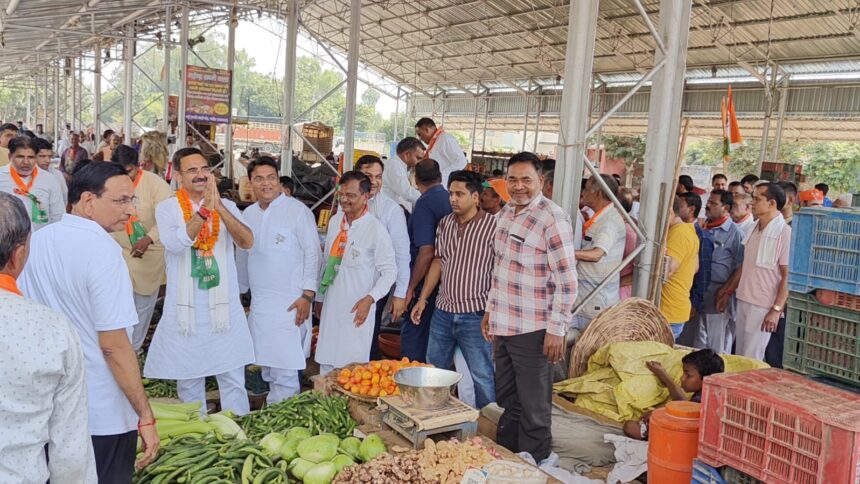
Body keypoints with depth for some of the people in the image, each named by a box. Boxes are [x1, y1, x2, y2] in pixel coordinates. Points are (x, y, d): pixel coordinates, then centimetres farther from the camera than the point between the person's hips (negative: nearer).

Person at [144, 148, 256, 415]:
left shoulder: (227, 206, 4)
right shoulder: (167, 208, -1)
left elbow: (247, 242, -12)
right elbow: (175, 243, -20)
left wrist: (219, 207, -24)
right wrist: (205, 209, -29)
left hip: (225, 307, 1)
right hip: (186, 308, 0)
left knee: (233, 381, 6)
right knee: (188, 381, 13)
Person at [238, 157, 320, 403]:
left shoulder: (297, 210, -6)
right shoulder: (248, 214, 12)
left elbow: (312, 253, -9)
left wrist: (307, 295, -13)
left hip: (290, 305, -6)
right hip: (259, 304, 6)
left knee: (285, 370, -8)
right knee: (267, 368, 11)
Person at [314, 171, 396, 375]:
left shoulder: (376, 229, -13)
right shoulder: (335, 221, 7)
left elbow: (390, 271, -11)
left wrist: (369, 299, -24)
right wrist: (319, 298, 19)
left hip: (357, 311, -6)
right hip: (331, 307, 6)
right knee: (326, 364, 13)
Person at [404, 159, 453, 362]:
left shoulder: (425, 204, -15)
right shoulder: (448, 199, 7)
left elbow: (427, 252, -22)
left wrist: (411, 288, -15)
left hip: (425, 283, -8)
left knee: (412, 334, -1)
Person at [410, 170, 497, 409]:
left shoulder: (493, 226, -11)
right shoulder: (445, 223, 8)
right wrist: (422, 298, 13)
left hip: (475, 315, -6)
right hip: (443, 311, 7)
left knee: (482, 376, 1)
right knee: (433, 370, 17)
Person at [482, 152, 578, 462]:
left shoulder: (552, 218, -14)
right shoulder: (505, 213, 10)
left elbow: (567, 281, -16)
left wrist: (557, 330, -18)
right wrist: (490, 309, 19)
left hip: (532, 330, -8)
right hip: (503, 325, 8)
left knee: (533, 407, 6)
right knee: (507, 400, 20)